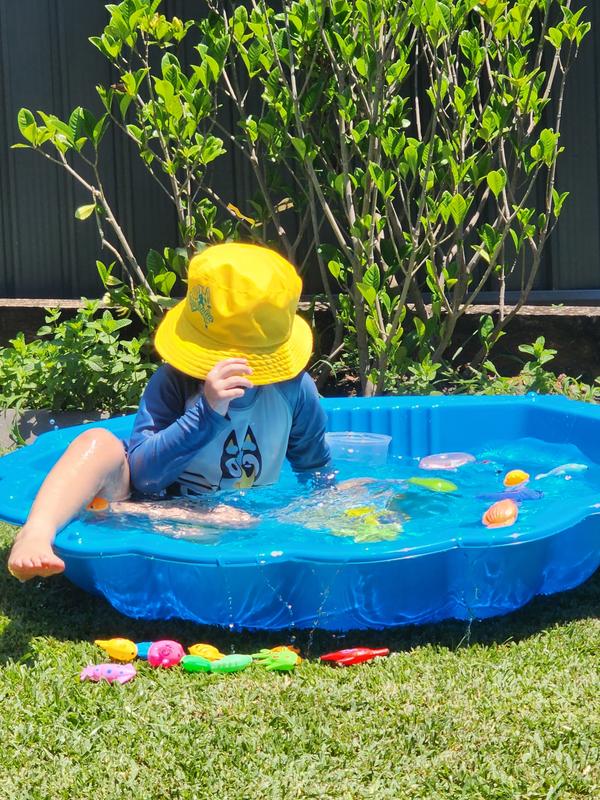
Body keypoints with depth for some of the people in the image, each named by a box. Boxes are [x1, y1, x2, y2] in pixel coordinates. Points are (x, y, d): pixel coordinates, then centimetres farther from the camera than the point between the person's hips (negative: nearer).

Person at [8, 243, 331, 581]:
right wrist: (207, 413, -38)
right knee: (99, 442, -29)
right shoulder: (174, 382, -18)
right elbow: (143, 475, -28)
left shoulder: (294, 389, -10)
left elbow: (316, 471, 10)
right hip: (147, 497, -2)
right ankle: (37, 531, -49)